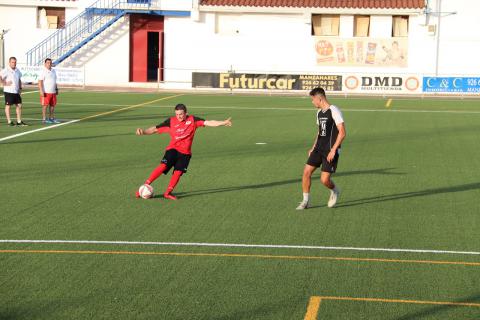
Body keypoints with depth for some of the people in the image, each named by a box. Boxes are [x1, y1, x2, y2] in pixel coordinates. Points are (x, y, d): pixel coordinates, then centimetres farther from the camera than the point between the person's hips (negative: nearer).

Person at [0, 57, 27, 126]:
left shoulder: (17, 70, 12)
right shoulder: (6, 70, -11)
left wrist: (20, 88, 15)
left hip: (16, 92, 7)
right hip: (8, 91, -7)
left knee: (19, 105, 7)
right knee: (8, 106, 1)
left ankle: (19, 121, 13)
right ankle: (9, 121, 7)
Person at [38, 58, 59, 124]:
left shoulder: (53, 71, 14)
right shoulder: (43, 71, -9)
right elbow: (40, 82, -13)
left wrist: (56, 89, 19)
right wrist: (41, 91, -20)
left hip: (53, 92, 7)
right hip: (46, 92, -7)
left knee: (53, 105, 9)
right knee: (45, 105, -4)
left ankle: (51, 118, 17)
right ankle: (44, 119, 0)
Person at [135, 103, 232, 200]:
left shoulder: (192, 120, 1)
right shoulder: (171, 121, 1)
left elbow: (208, 123, -7)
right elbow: (155, 129, 2)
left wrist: (223, 123, -18)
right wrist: (143, 131, -13)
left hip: (185, 152, 1)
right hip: (172, 149, -1)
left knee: (178, 172, -11)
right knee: (163, 166, -20)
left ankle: (168, 193, 2)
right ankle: (145, 186, -15)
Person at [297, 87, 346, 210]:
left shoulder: (334, 111, -15)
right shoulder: (319, 112, 12)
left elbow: (342, 132, -18)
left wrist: (333, 150, -21)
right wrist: (313, 148, 17)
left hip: (330, 151, -8)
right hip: (319, 149, 8)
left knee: (324, 179, -9)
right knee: (306, 171, -3)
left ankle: (335, 191, 24)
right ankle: (306, 201, 9)